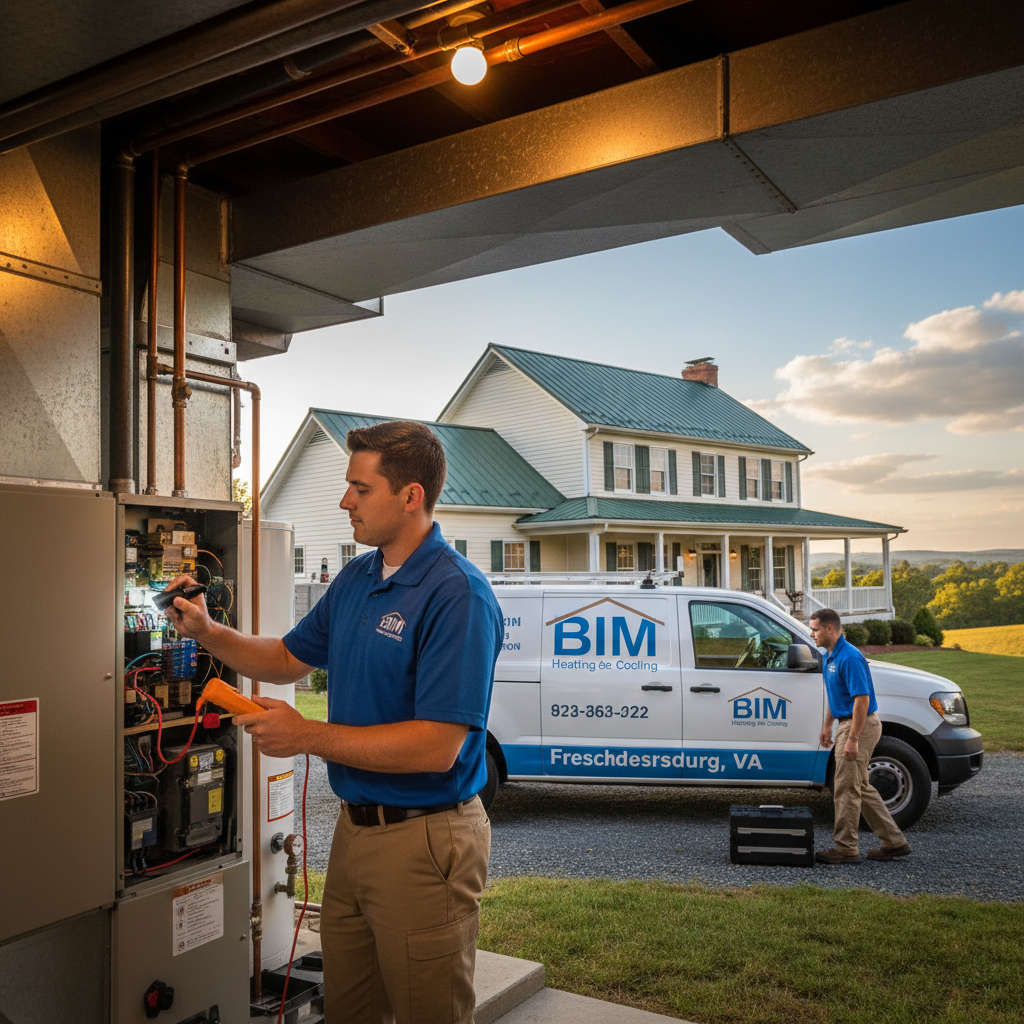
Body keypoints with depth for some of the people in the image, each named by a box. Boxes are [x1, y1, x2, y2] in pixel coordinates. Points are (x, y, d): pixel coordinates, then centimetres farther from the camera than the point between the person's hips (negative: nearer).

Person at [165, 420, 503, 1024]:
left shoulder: (457, 595, -22)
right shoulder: (356, 578, 7)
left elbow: (437, 747, -26)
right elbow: (288, 659, 20)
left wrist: (308, 736, -20)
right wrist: (207, 631, 4)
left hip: (424, 843, -8)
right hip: (355, 828, 8)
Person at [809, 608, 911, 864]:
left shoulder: (850, 658, -22)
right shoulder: (830, 656, 10)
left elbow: (862, 700, -25)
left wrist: (852, 740, -24)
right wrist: (827, 725, 21)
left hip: (860, 726, -10)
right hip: (847, 724, 10)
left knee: (846, 789, -3)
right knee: (860, 787, 15)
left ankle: (846, 849, 7)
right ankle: (894, 842, 23)